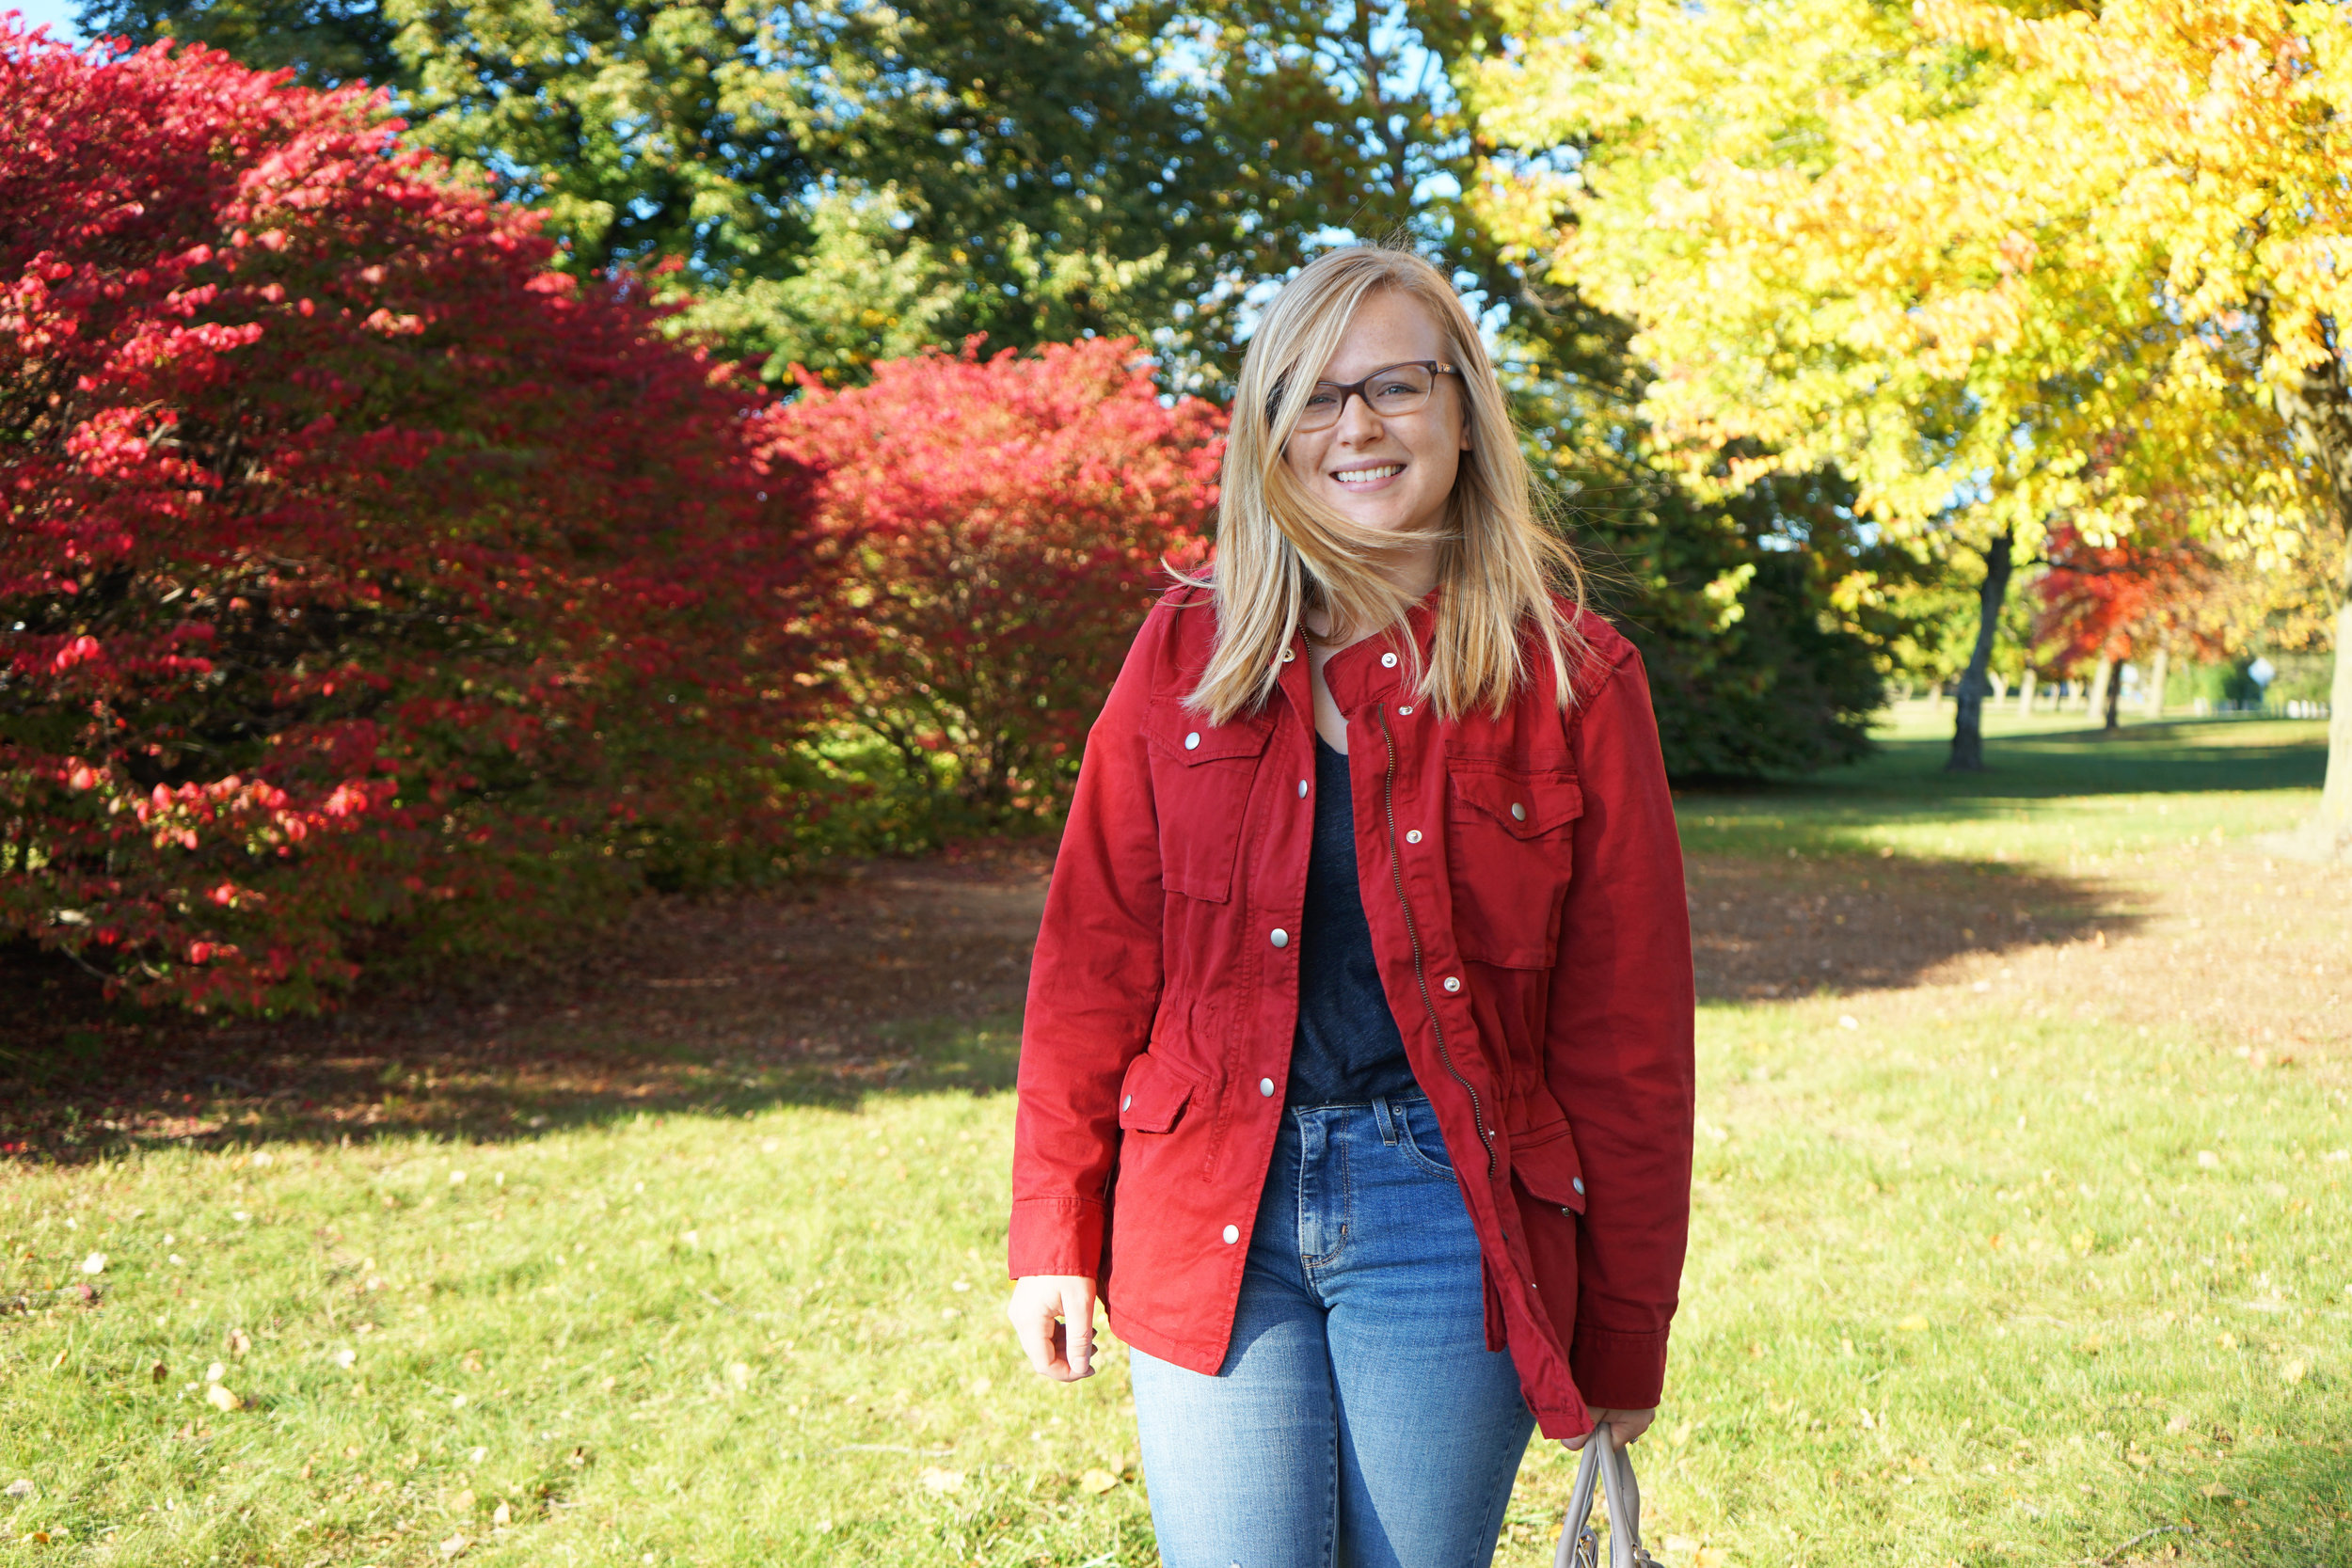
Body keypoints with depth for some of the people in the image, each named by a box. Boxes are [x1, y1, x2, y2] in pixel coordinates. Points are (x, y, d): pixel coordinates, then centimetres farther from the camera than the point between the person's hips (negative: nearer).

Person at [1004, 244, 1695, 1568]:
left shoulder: (1574, 679, -2)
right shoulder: (1190, 651, 3)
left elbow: (1627, 1029, 0)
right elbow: (1095, 960, 5)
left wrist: (1625, 1334, 1)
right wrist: (1054, 1232, 3)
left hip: (1445, 1218, -1)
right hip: (1209, 1212, 1)